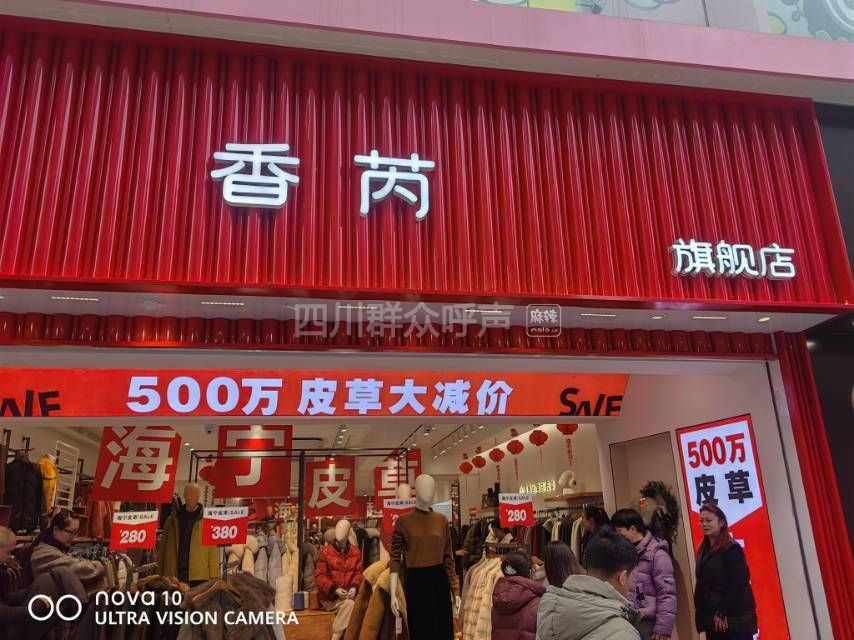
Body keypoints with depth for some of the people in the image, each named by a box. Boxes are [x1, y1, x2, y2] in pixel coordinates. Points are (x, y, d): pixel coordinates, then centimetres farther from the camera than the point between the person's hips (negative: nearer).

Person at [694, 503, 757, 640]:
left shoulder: (732, 549, -9)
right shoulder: (704, 551, 13)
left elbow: (737, 585, -15)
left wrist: (723, 614, -16)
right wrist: (702, 615, 7)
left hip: (734, 619, -7)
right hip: (712, 620, 7)